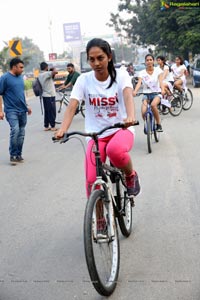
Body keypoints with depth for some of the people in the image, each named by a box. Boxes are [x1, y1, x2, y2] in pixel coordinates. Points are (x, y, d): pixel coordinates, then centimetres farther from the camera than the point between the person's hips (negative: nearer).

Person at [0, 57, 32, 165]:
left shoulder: (20, 77, 12)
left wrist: (27, 106, 21)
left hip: (22, 110, 7)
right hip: (11, 110, -7)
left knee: (21, 133, 8)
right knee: (15, 130, -19)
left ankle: (18, 154, 21)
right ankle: (13, 155, -6)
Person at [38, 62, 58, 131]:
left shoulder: (40, 75, 11)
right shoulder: (46, 74, -17)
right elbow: (55, 72, -31)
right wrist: (53, 69, -10)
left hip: (44, 95, 9)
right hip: (50, 95, -9)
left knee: (46, 112, 12)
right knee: (52, 111, -1)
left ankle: (46, 126, 15)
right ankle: (53, 126, 4)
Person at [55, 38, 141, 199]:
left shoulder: (120, 75, -6)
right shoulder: (84, 79, -3)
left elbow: (128, 95, -25)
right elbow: (72, 106, -14)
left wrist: (130, 116, -47)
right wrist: (63, 129, -34)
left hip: (121, 130, -2)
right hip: (96, 135, 2)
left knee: (115, 150, -37)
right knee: (92, 181, -11)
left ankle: (131, 175, -5)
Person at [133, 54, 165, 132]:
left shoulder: (158, 70, -1)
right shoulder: (142, 73, 0)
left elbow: (160, 81, -16)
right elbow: (139, 83, -15)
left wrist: (162, 89, -37)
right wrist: (135, 91, -36)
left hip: (156, 94, -1)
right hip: (146, 94, 1)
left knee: (153, 105, -36)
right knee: (143, 112, -22)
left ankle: (159, 124, -18)